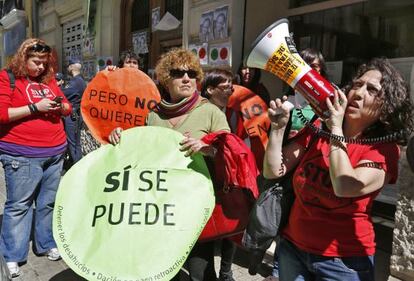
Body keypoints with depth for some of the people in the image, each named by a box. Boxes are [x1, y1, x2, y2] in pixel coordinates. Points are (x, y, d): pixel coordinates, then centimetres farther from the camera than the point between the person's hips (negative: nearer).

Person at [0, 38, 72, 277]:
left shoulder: (49, 79, 14)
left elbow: (68, 107, 18)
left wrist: (61, 106, -4)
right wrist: (35, 107, -16)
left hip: (55, 152, 5)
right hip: (21, 154, -5)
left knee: (49, 202, 13)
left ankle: (47, 244, 28)